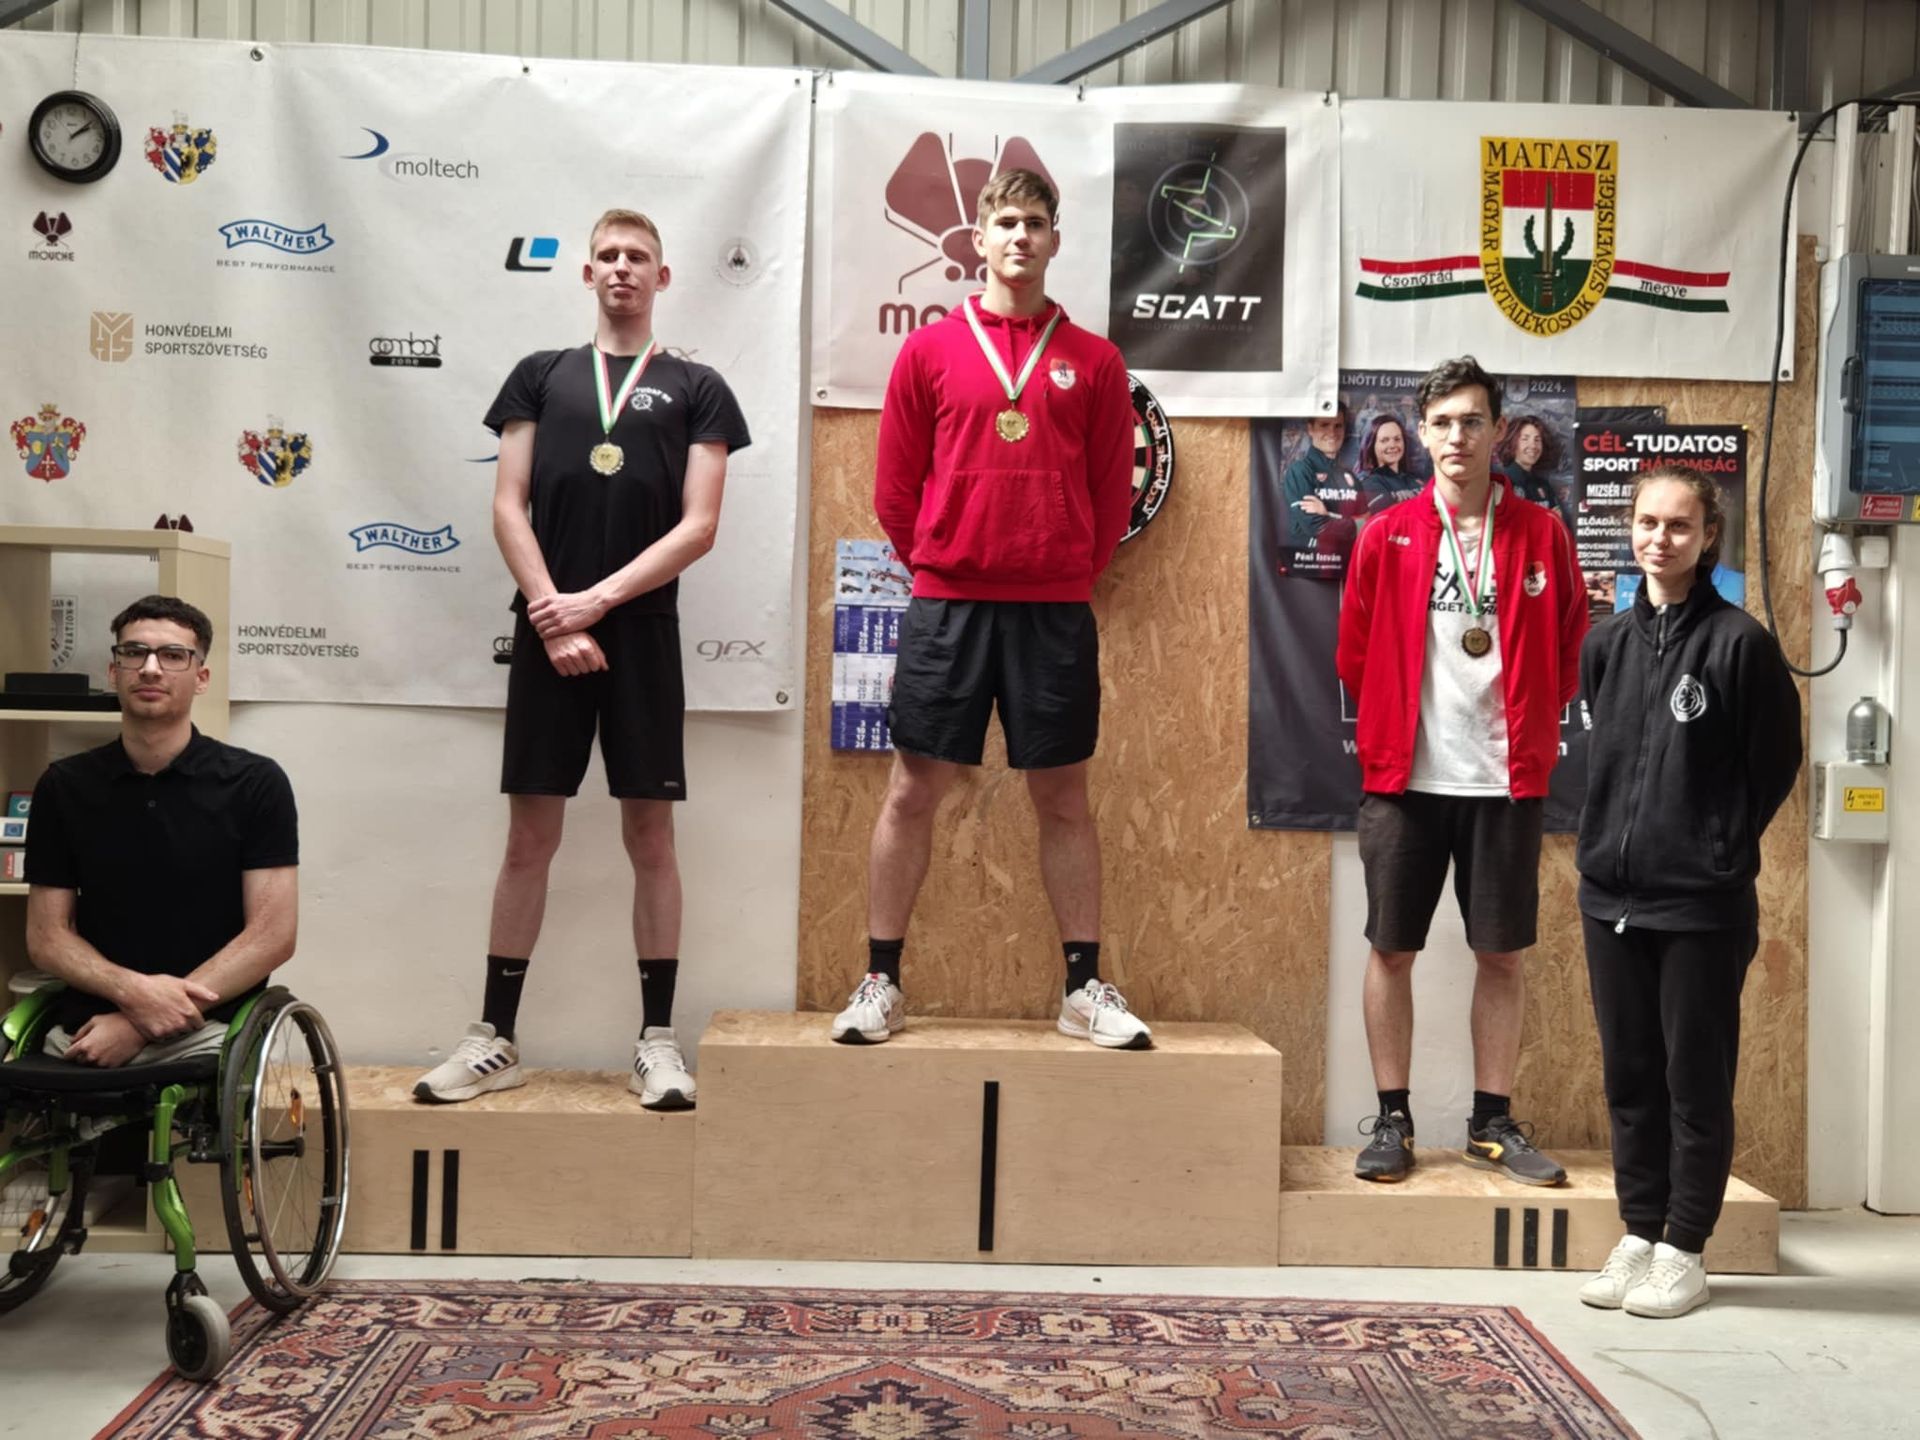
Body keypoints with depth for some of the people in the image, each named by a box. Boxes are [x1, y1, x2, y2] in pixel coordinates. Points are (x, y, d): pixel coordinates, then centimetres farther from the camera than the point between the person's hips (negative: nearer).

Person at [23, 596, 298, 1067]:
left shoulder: (255, 783, 0)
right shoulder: (64, 786, 9)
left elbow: (272, 935, -4)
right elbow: (46, 935, 9)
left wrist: (141, 1025, -11)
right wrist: (132, 990, -12)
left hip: (205, 1032, -2)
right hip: (83, 1032, 3)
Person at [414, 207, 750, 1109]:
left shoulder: (695, 388, 8)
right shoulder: (540, 375, 12)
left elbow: (698, 526, -2)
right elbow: (508, 508, 5)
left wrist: (595, 601, -10)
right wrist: (553, 616, -8)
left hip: (644, 632, -1)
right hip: (546, 630, 1)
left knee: (651, 834, 2)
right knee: (529, 835, 4)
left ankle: (657, 1040, 8)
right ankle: (496, 1038, 12)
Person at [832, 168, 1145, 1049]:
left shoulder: (1093, 362, 6)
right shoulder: (929, 351, 5)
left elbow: (1112, 495, 9)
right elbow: (895, 489, 7)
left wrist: (1065, 579, 7)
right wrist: (940, 568, 7)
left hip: (1056, 611, 0)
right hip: (945, 604, 0)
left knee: (1063, 799, 6)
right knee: (913, 789, 3)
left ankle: (1085, 988, 15)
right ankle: (880, 984, 13)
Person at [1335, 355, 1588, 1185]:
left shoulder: (1541, 535, 2)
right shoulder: (1387, 536, 1)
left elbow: (1572, 648, 9)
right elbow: (1355, 654, 7)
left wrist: (1529, 726, 5)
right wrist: (1394, 723, 7)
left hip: (1506, 780, 0)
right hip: (1404, 778, 0)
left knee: (1503, 954, 7)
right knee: (1392, 948, 5)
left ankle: (1493, 1122, 19)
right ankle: (1392, 1119, 16)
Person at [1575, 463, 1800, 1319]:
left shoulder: (1739, 643, -7)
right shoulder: (1606, 644, 9)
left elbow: (1774, 764, -4)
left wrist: (1720, 848, -3)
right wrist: (1610, 840, 8)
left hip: (1702, 905, -5)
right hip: (1611, 896, 5)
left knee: (1696, 1079, 4)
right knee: (1629, 1075, 12)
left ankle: (1684, 1250, 14)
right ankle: (1638, 1235, 23)